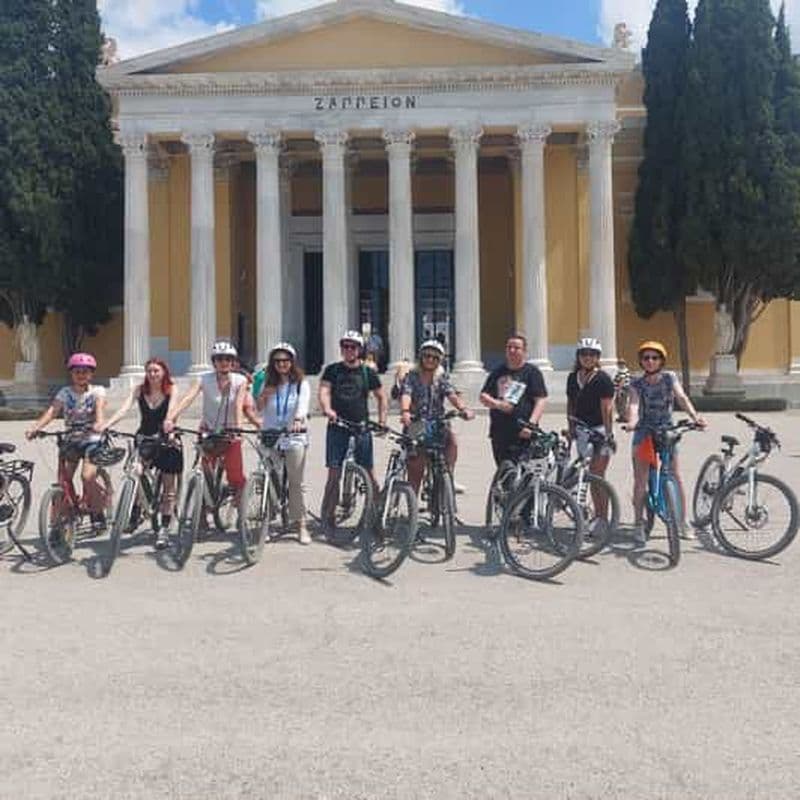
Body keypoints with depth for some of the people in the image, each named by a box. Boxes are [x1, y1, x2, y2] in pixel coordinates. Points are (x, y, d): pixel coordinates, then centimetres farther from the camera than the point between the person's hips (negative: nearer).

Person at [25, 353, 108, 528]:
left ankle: (98, 513, 0)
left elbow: (100, 407, -21)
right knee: (63, 480, -7)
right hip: (71, 441, 3)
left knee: (88, 476, -21)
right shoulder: (65, 392, 6)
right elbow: (52, 411, -8)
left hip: (92, 440, -3)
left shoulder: (97, 391, 0)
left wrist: (99, 423, -43)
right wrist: (35, 427, -27)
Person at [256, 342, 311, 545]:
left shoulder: (301, 384, 3)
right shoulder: (268, 383, 12)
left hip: (294, 436, -2)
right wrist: (263, 396, -10)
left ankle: (300, 524, 5)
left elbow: (303, 404, -15)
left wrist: (298, 419, -35)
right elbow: (258, 408, 10)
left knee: (297, 483, -2)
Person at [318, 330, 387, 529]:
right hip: (337, 426, 0)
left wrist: (382, 420, 3)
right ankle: (327, 518, 5)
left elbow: (381, 396, 16)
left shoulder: (368, 372, 8)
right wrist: (327, 409, -26)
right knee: (334, 474, -1)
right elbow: (323, 391, -6)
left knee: (369, 473, -1)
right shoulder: (332, 370, 7)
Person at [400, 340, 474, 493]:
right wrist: (405, 412, -39)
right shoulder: (412, 377, 0)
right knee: (415, 469, -6)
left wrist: (463, 409, -29)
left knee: (452, 441, -28)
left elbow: (452, 395, -8)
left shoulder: (442, 378, 8)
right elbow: (406, 395, -18)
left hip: (437, 424, 2)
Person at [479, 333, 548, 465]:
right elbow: (483, 396, 14)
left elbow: (540, 401, -4)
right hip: (499, 433, 5)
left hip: (523, 435, -5)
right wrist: (496, 403, -9)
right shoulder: (498, 372, 18)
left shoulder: (532, 372, 4)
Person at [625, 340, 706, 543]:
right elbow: (634, 404, -19)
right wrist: (631, 421, -40)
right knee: (640, 480, -2)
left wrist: (695, 416, -30)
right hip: (644, 432, -1)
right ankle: (639, 523, 8)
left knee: (676, 477, -1)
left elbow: (682, 398, -12)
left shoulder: (670, 378, 0)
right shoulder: (637, 383, -4)